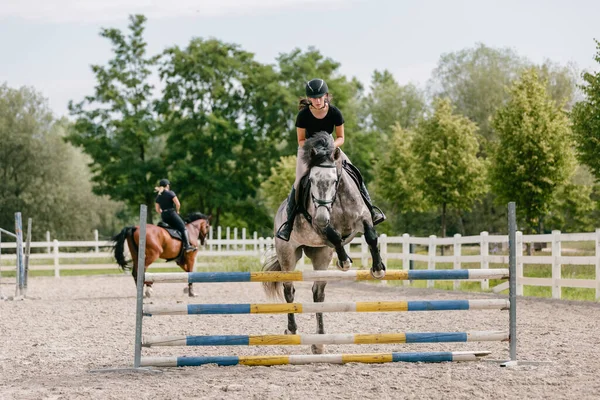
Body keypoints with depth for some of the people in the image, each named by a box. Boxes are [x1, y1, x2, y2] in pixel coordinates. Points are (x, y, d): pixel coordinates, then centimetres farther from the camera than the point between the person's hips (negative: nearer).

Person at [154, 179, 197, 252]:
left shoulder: (158, 197, 11)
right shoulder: (170, 193, -7)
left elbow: (157, 209, 12)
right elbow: (178, 204, -13)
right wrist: (177, 211, 3)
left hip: (163, 216, 6)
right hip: (171, 213, -6)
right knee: (183, 228, -2)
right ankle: (187, 246, -12)